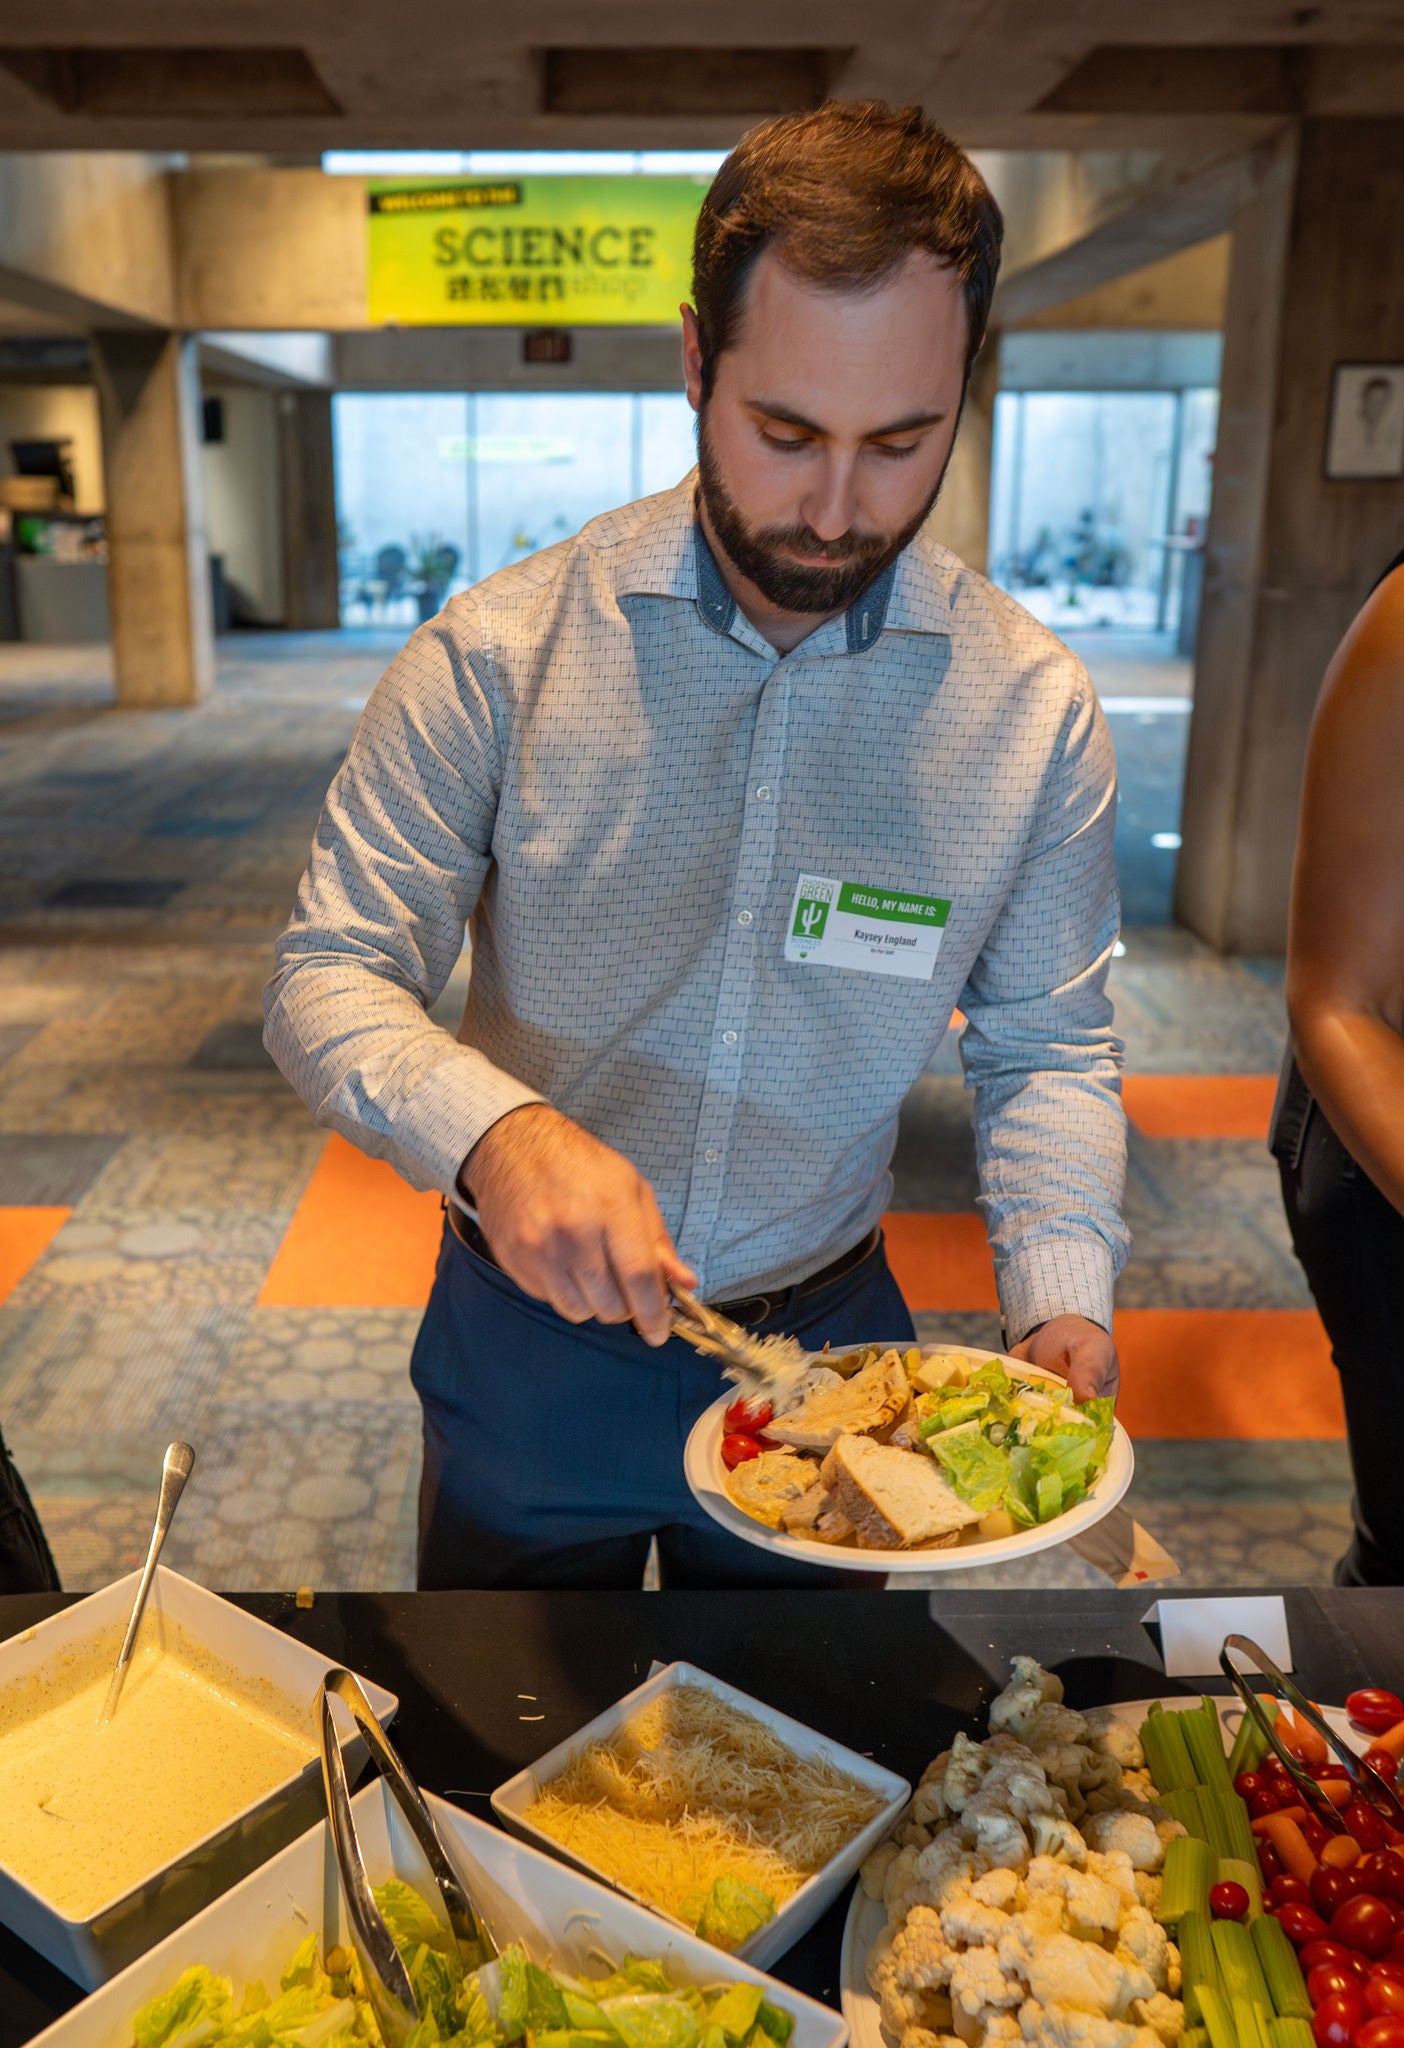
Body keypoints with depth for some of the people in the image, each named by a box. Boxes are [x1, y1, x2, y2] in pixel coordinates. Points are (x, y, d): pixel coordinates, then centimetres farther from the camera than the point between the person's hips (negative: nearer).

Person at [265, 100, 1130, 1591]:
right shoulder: (498, 654, -17)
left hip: (826, 1351, 1)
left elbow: (1048, 1050, -3)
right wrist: (493, 1129, -34)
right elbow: (327, 978, -14)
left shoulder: (1035, 711, -11)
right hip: (530, 1345, 0)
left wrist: (1063, 1311, -19)